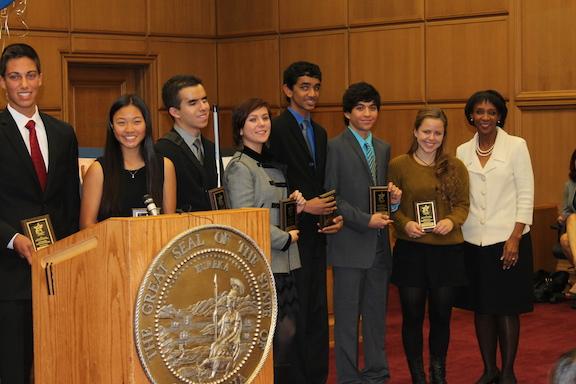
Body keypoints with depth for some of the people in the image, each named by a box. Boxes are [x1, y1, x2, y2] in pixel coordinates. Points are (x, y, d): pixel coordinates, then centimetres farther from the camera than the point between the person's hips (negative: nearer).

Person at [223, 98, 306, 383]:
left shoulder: (274, 165, 16)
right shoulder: (240, 167, -8)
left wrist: (296, 207, 3)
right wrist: (286, 238, -9)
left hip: (285, 262, 7)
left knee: (288, 333, 5)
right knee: (281, 335, -6)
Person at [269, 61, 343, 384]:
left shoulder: (320, 133, 16)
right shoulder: (277, 129, -9)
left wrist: (336, 215, 1)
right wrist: (303, 207, -16)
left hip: (316, 233, 8)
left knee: (317, 310, 12)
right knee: (294, 312, -4)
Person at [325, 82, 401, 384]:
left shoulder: (384, 149, 14)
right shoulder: (335, 147, -5)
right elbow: (331, 197, -9)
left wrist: (394, 198, -2)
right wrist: (365, 220, -15)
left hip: (379, 244, 6)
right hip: (350, 244, -6)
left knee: (376, 315, 11)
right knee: (347, 316, 1)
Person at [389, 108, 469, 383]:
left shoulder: (455, 167, 5)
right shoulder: (398, 165, -1)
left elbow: (463, 204, 6)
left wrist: (452, 221, -13)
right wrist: (405, 223, -15)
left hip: (447, 250, 2)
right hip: (410, 250, -2)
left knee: (441, 316, 10)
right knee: (412, 316, 4)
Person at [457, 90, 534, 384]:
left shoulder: (516, 146, -2)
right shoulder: (463, 152, 8)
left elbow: (526, 196, -4)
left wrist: (515, 238, -11)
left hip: (507, 240, -3)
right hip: (473, 241, 3)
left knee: (506, 309, 1)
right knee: (481, 308, 8)